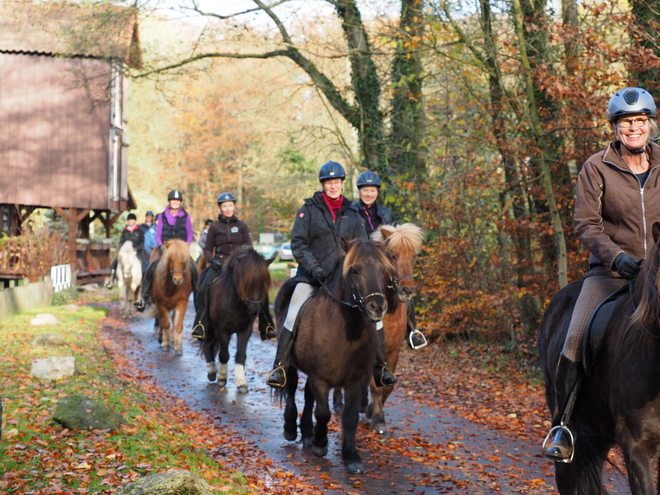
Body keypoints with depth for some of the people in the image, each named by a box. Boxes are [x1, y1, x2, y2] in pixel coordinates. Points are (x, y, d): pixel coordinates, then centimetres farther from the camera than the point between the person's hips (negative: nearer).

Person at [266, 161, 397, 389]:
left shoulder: (352, 214, 10)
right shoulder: (310, 209, 1)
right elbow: (298, 243, -4)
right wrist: (314, 268, -16)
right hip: (312, 276, -2)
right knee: (293, 319, -16)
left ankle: (380, 368, 7)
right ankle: (279, 367, -4)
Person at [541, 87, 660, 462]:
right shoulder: (597, 168, 0)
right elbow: (585, 223, -5)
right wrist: (616, 256, -19)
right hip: (611, 272, -2)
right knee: (574, 343, -17)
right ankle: (563, 425, -2)